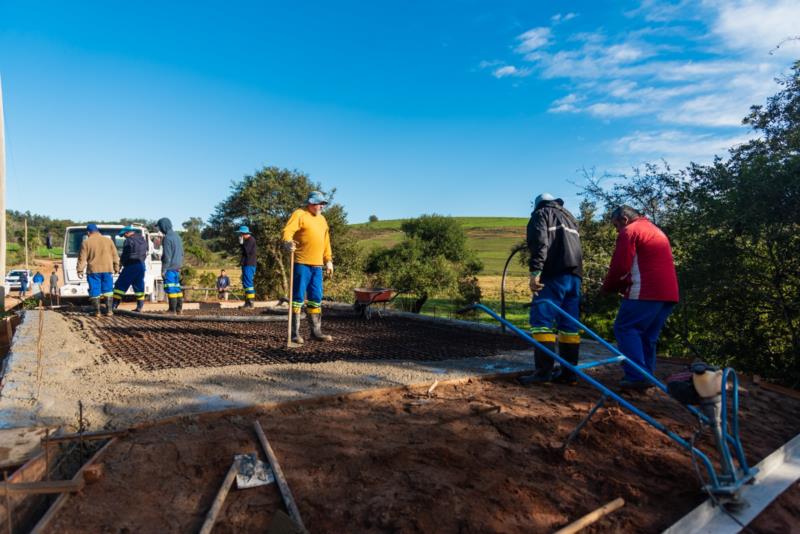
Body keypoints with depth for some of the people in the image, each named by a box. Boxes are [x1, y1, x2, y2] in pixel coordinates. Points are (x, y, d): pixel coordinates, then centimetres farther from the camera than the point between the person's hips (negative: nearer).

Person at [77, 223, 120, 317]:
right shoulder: (108, 240, 7)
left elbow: (82, 258, -1)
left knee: (95, 291, 5)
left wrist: (80, 270, 4)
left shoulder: (86, 242, 0)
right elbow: (115, 256, 9)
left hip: (93, 270, -2)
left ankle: (97, 311, 6)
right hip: (107, 269, 2)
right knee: (108, 290, 9)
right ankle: (109, 310, 5)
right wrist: (116, 268, 15)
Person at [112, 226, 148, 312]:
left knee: (120, 286, -1)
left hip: (131, 266, -7)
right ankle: (140, 307, 10)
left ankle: (114, 306, -3)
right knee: (139, 287, 11)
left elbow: (125, 255, -10)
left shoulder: (129, 241, -11)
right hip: (141, 265, 7)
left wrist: (122, 262, 9)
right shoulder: (143, 240, 13)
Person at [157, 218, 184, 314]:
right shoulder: (177, 236, 14)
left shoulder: (167, 238, -13)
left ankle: (172, 311, -4)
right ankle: (179, 309, 16)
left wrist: (163, 270, -13)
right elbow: (182, 253, 19)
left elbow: (167, 256, -17)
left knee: (171, 289, -5)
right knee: (177, 288, 12)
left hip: (170, 268, -9)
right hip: (177, 268, 9)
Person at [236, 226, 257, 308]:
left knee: (248, 283, -12)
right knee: (245, 283, 12)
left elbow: (246, 251, -20)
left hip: (249, 265, -10)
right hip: (246, 264, 10)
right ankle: (247, 302, 16)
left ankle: (250, 302, -12)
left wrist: (241, 243, -11)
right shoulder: (247, 240, 19)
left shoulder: (251, 240, -11)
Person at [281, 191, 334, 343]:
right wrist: (287, 242, -37)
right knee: (298, 297, -4)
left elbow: (326, 241, 25)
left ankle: (316, 331, 18)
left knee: (316, 299, 10)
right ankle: (294, 333, 3)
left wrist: (328, 260, 19)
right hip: (301, 263, -7)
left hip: (317, 265, 7)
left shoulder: (321, 219, 22)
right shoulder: (299, 214, -2)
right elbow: (287, 231, -16)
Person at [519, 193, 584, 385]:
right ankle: (569, 372, 8)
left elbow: (539, 243, -10)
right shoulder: (570, 217, 32)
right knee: (569, 324, 7)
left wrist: (535, 271, -18)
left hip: (554, 274, -7)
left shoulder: (541, 214, 7)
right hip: (574, 275, 7)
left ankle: (544, 371, -15)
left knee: (542, 320, -9)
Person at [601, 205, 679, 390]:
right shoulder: (656, 231, 27)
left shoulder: (629, 231, -1)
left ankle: (637, 377, -11)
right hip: (668, 292, 9)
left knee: (625, 328, -5)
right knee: (648, 335, 15)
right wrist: (622, 285, 25)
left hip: (646, 292, -9)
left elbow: (620, 267, -9)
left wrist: (608, 288, 8)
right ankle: (647, 376, 16)